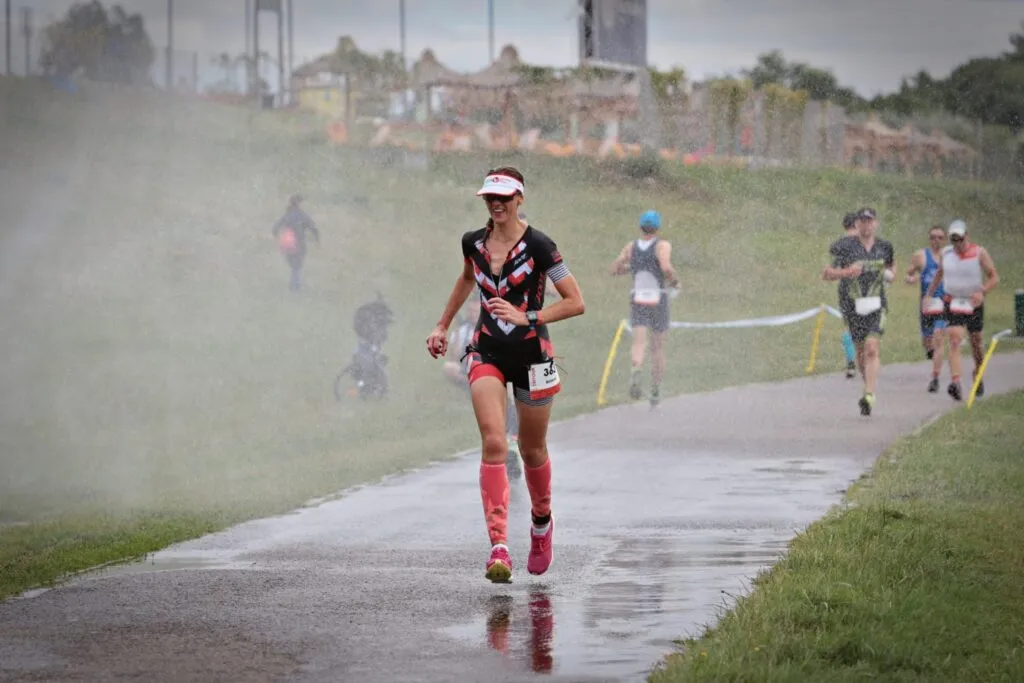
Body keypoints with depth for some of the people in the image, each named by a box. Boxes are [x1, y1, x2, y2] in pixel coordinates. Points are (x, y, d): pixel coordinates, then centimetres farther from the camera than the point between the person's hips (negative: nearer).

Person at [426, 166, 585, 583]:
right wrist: (443, 325, 25)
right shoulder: (473, 243, 1)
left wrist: (526, 317, -23)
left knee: (532, 449, 12)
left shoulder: (538, 246, -13)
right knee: (493, 444, -16)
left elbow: (576, 302, -14)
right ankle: (499, 546, -24)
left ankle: (542, 520, 43)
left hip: (532, 354, -2)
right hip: (487, 353, 2)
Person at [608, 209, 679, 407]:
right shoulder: (662, 246, -10)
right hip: (658, 300, -1)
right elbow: (666, 267, -28)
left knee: (639, 343, -12)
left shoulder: (631, 246, 2)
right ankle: (655, 392, 17)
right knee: (658, 347, 13)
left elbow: (613, 270, 7)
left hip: (637, 301, 1)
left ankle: (635, 370, -44)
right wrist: (675, 281, -8)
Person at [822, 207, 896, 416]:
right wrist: (846, 272, -23)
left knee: (872, 349, -16)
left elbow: (891, 264, 28)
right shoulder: (845, 246, -4)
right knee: (860, 351, 10)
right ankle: (869, 386, 34)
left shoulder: (884, 246, 5)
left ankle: (869, 395, -21)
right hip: (852, 305, 0)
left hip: (876, 305, 0)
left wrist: (891, 274, 6)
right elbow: (827, 274, -6)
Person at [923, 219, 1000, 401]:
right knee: (954, 342, -18)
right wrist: (928, 295, 17)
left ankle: (978, 375, 42)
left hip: (974, 304, 0)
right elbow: (939, 274, 20)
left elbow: (994, 277, -7)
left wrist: (982, 292, -24)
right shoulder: (946, 253, 1)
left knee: (977, 343, 14)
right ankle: (955, 383, -31)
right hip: (953, 303, 0)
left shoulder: (979, 253, -8)